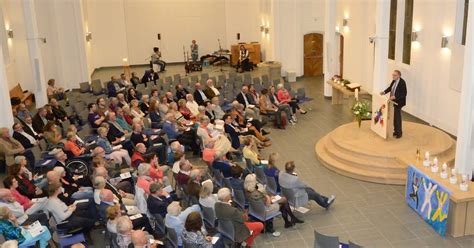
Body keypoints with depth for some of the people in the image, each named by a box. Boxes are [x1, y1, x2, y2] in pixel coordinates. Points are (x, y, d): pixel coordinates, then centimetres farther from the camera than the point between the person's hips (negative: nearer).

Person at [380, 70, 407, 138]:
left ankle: (399, 133, 13)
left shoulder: (402, 82, -21)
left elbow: (404, 94, -21)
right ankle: (396, 131, 29)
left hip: (398, 102, -8)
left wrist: (395, 97, -28)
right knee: (394, 117, 15)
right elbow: (390, 88, 16)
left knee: (397, 117, 0)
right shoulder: (394, 81, 1)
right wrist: (384, 92, 1)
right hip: (393, 101, 8)